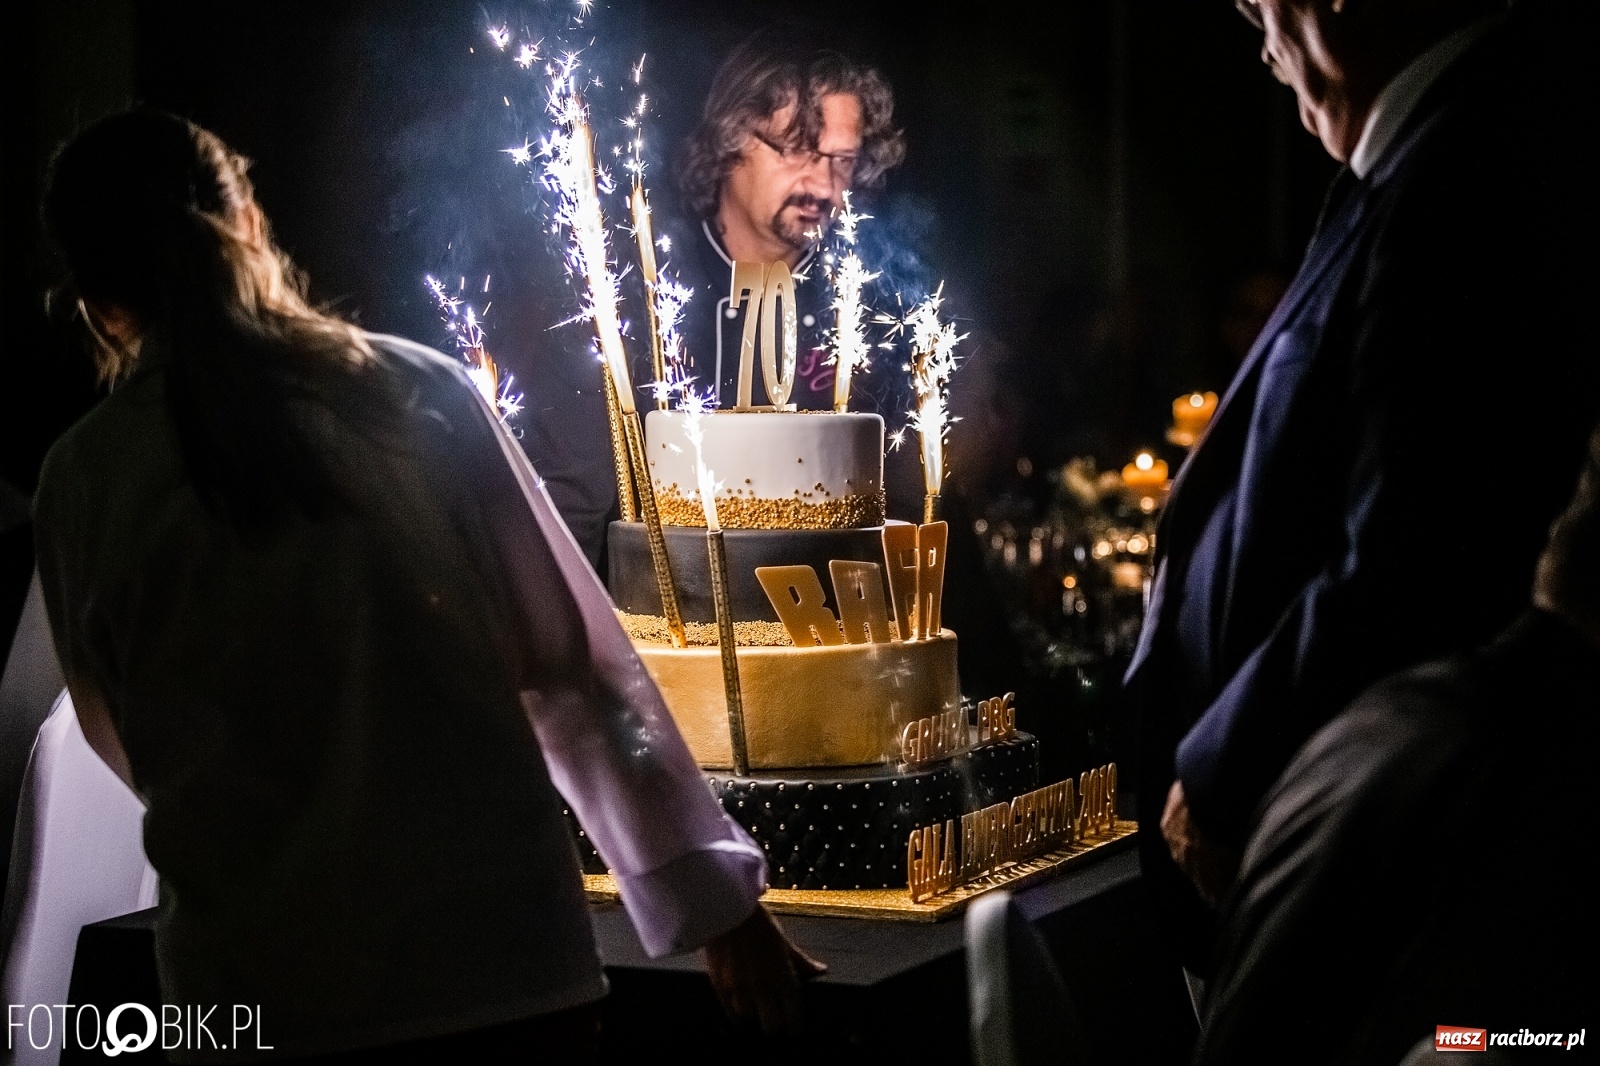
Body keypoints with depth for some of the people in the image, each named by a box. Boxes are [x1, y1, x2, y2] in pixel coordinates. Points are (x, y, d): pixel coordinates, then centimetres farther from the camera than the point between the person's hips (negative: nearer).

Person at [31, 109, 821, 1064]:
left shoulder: (82, 486, 1)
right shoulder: (420, 394, 0)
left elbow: (132, 746, 13)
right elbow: (572, 660, -1)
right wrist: (716, 894, 4)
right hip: (501, 952, 0)